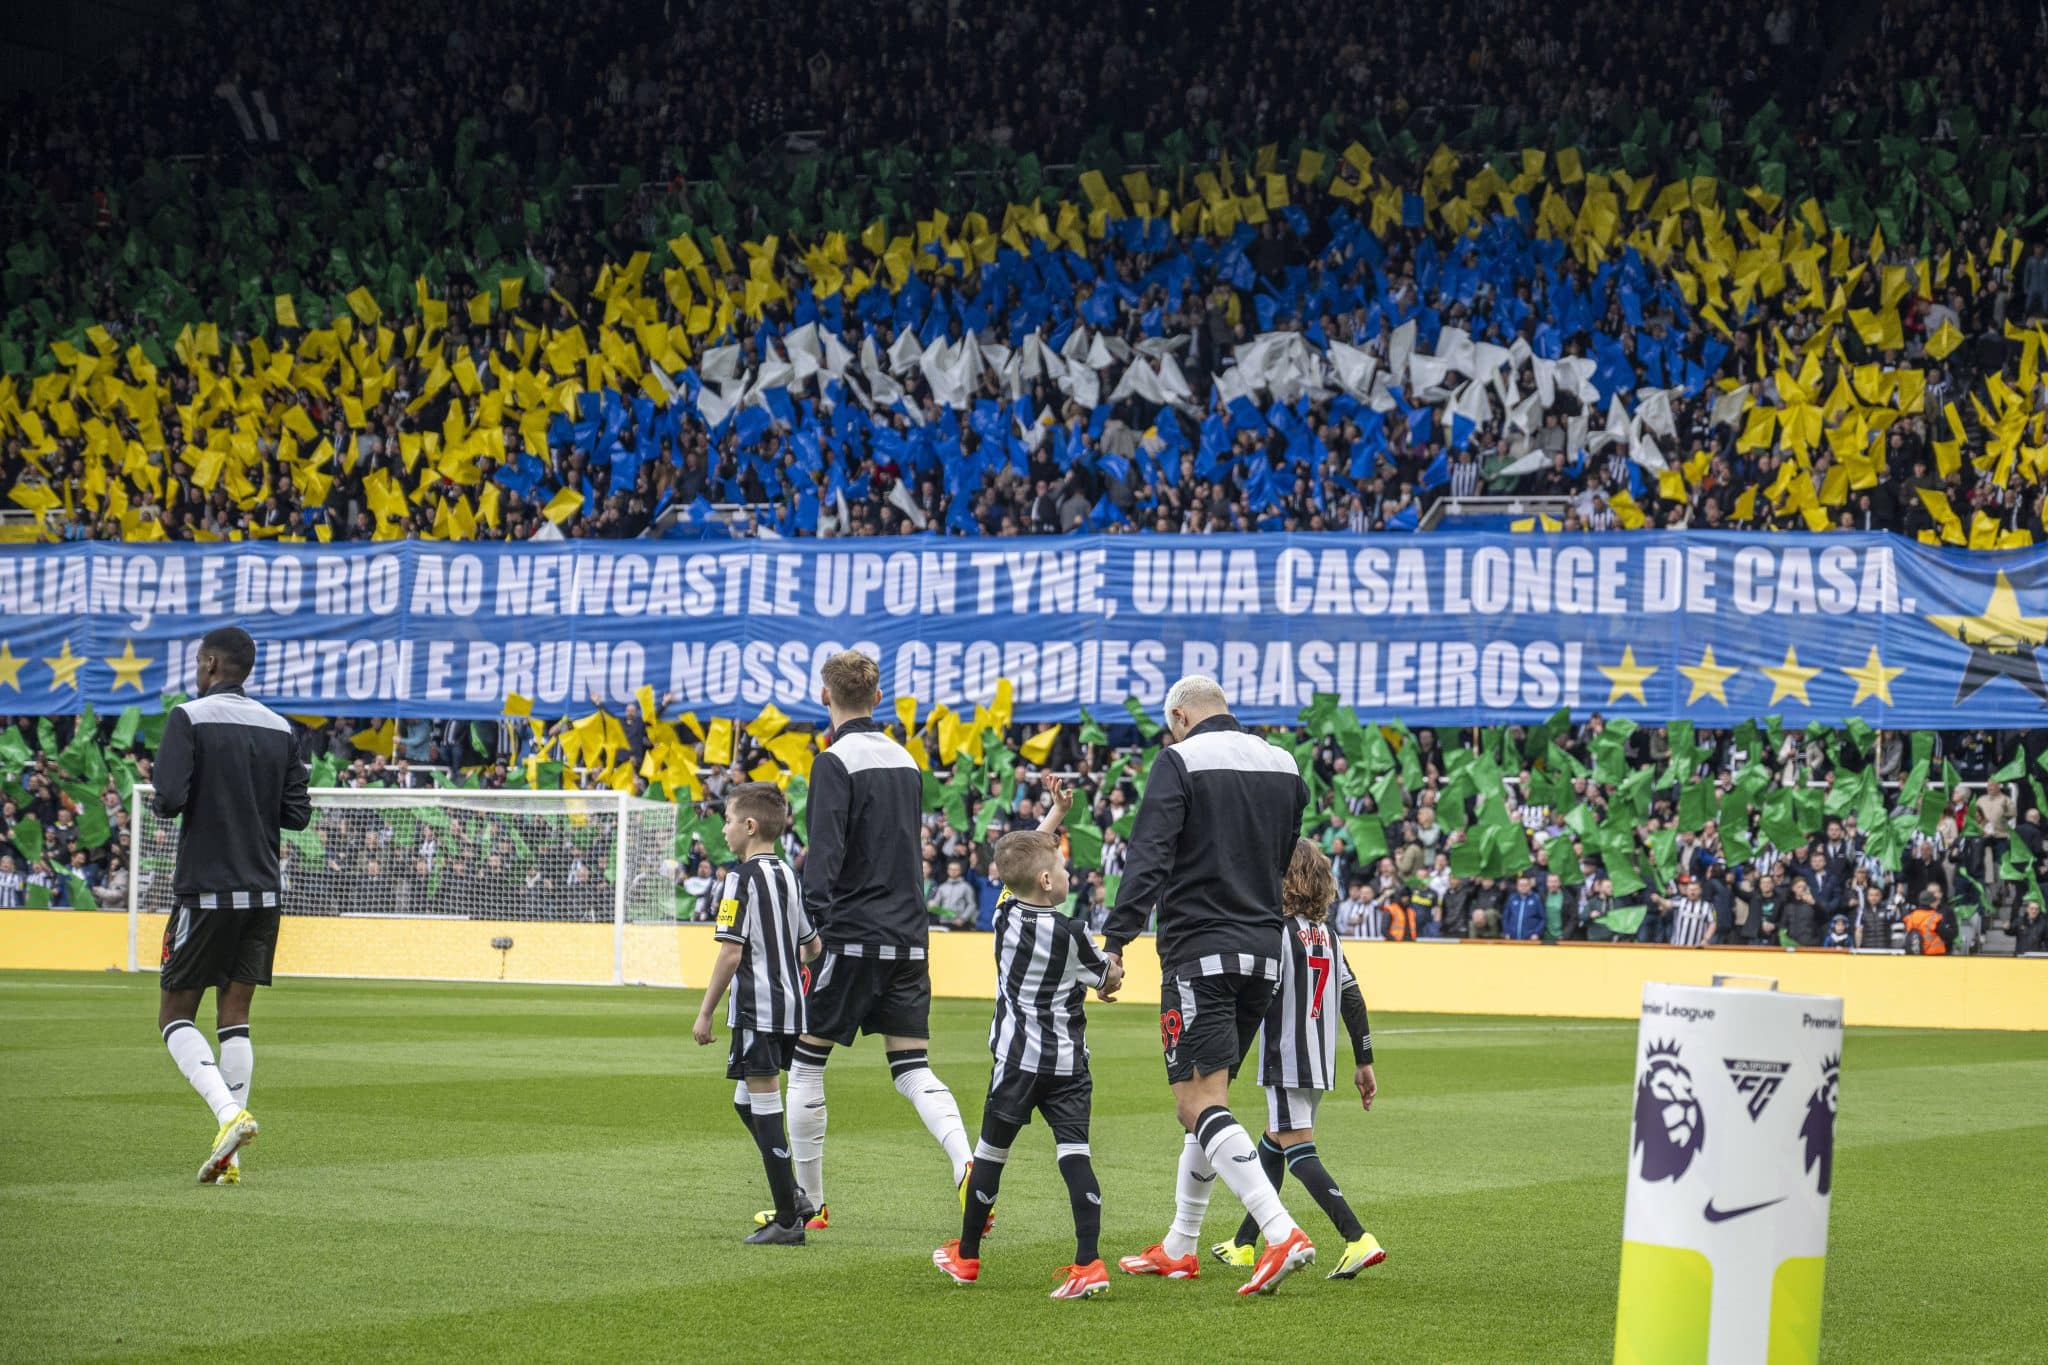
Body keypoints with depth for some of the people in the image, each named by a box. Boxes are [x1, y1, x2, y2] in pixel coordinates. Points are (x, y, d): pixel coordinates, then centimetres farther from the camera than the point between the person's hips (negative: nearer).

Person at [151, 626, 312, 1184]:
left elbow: (169, 799, -17)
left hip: (207, 892, -5)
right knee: (234, 1018, 8)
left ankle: (229, 1113, -19)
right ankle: (229, 1158, 3)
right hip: (264, 892, 5)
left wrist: (162, 785, 4)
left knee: (175, 1016, 5)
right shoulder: (280, 728, 8)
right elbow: (298, 814, 8)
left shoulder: (189, 718, -8)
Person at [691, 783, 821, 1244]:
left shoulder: (742, 878, -12)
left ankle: (788, 1219, -2)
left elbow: (731, 952, -16)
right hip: (791, 1006, 8)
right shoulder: (789, 877, 13)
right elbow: (813, 946, 22)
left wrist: (704, 1014, -11)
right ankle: (791, 1195, 14)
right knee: (746, 1102, 19)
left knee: (764, 1108, -4)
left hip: (757, 1009, -8)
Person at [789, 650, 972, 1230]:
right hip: (908, 936, 6)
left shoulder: (836, 761, -8)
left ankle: (808, 1202, 10)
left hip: (852, 936, -6)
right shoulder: (905, 759, 14)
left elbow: (825, 852, -19)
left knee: (806, 1062, 6)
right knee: (913, 1070, 4)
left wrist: (813, 922, -23)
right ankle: (967, 1165, -21)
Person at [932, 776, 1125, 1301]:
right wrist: (1110, 979, 28)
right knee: (1074, 1154, -6)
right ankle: (1088, 1263, -16)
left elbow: (1026, 857, 17)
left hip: (1019, 1059, 2)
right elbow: (1109, 977, 6)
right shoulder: (1071, 933, -9)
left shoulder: (1007, 915, 0)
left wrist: (1054, 813, 21)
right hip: (1068, 1061, -2)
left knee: (991, 1153, 12)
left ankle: (966, 1255, 24)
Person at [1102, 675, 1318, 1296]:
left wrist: (1115, 941, -17)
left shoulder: (1180, 761, -7)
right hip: (1263, 952, 7)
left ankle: (1283, 1234, -26)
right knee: (1209, 1100, 18)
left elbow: (1148, 858, -16)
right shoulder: (1284, 765, 13)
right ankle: (1178, 1248, 25)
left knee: (1198, 1104, -10)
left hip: (1200, 951, -7)